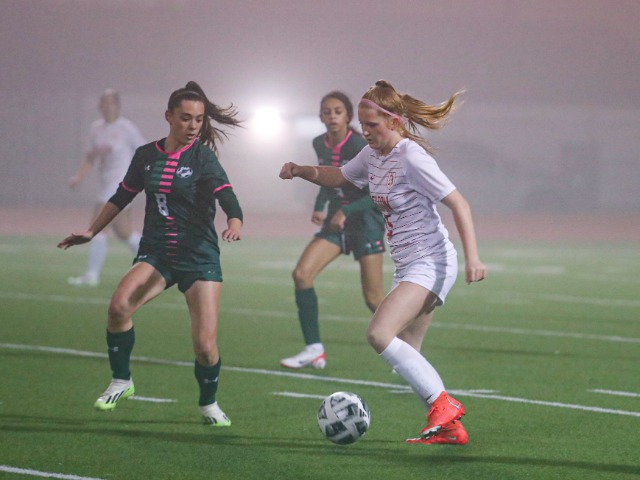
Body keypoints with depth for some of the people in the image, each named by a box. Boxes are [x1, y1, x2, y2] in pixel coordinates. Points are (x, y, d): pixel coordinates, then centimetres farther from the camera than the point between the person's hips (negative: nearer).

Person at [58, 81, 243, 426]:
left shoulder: (203, 157, -7)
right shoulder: (146, 156, 4)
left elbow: (228, 200, -19)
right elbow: (122, 197, 19)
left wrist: (234, 225, -41)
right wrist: (91, 231, 22)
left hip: (199, 257, -2)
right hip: (155, 254, 2)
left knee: (205, 345, -10)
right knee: (119, 305, -27)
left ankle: (208, 404, 20)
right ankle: (121, 382, -6)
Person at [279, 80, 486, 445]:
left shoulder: (411, 158, -17)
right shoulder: (373, 155, 8)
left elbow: (459, 203, -19)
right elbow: (339, 177, 27)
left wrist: (473, 257, -27)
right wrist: (301, 171, 8)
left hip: (431, 262, -9)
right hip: (408, 265, 9)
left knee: (380, 334, -22)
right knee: (404, 355, 7)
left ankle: (442, 403, -14)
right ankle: (449, 427, 12)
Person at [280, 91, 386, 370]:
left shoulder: (360, 147, -17)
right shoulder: (320, 145, 4)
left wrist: (346, 211, -26)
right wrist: (319, 207, 3)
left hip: (365, 221, -6)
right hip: (335, 221, 6)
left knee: (373, 299, -6)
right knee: (301, 274, -13)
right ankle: (314, 350, -8)